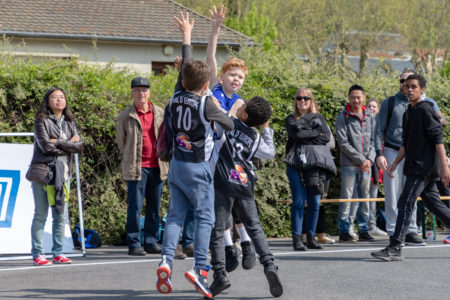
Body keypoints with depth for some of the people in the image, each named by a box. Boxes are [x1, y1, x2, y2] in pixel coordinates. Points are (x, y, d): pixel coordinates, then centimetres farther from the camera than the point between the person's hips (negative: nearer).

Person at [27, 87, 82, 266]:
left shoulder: (69, 122, 16)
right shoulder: (41, 120, 0)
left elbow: (79, 146, 4)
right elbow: (46, 146, -11)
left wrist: (58, 142, -8)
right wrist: (69, 144, -2)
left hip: (63, 172, 5)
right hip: (43, 170, -5)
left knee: (61, 215, 4)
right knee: (41, 214, -5)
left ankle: (58, 253, 10)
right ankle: (37, 254, -4)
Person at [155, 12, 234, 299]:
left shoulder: (177, 98, 0)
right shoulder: (206, 105, -16)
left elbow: (185, 67, 15)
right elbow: (230, 125, -3)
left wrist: (187, 35, 28)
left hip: (177, 165, 6)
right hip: (198, 168, -6)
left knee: (176, 215, 7)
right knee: (205, 217, -1)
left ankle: (166, 261, -11)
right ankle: (200, 268, -13)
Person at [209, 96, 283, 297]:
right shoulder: (255, 138, 8)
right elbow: (270, 153, 22)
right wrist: (266, 129, 28)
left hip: (222, 184, -4)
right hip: (244, 185, 4)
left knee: (217, 232, 0)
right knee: (255, 229, 13)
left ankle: (220, 275, -7)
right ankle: (269, 266, -5)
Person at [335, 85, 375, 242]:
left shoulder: (370, 116, 11)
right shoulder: (343, 117, -3)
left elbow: (373, 139, 12)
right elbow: (343, 143, -8)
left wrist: (370, 159, -4)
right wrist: (360, 160, -12)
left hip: (366, 164, 5)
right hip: (349, 164, -5)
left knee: (365, 197, 7)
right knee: (346, 197, -4)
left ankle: (363, 230, 15)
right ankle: (344, 231, 1)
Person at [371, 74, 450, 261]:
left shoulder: (426, 110, -9)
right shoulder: (408, 113, 18)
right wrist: (395, 163, 16)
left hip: (423, 167, -9)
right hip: (415, 167, 9)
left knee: (405, 204, -11)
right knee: (435, 205, 12)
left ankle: (395, 248, -13)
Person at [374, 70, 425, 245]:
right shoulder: (389, 103, 5)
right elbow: (379, 130, 3)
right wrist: (379, 154, -8)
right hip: (392, 152, -3)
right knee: (392, 195, -3)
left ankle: (410, 232, 8)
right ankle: (393, 233, 1)